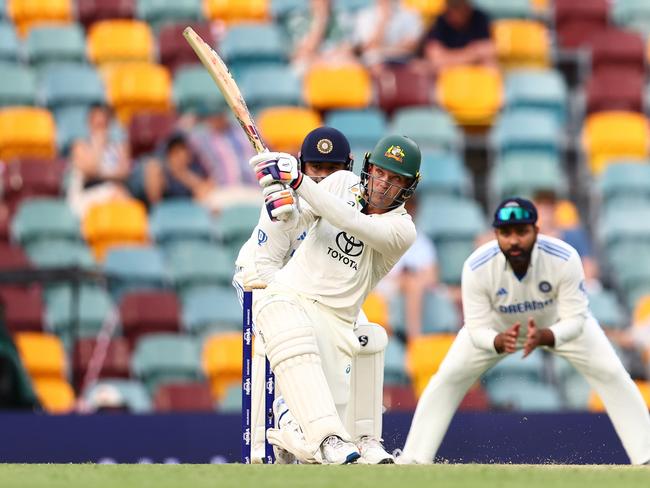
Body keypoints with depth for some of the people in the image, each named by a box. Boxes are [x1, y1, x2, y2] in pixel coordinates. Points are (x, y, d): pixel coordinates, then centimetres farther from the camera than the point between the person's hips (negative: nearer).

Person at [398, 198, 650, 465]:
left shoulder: (564, 259, -37)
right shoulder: (477, 267, -34)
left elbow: (575, 320, -33)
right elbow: (476, 329, -30)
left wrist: (544, 337, -54)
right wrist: (498, 341, -53)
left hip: (558, 323, -1)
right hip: (498, 327, 1)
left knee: (611, 375, -12)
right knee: (448, 377, -10)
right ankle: (412, 461, 0)